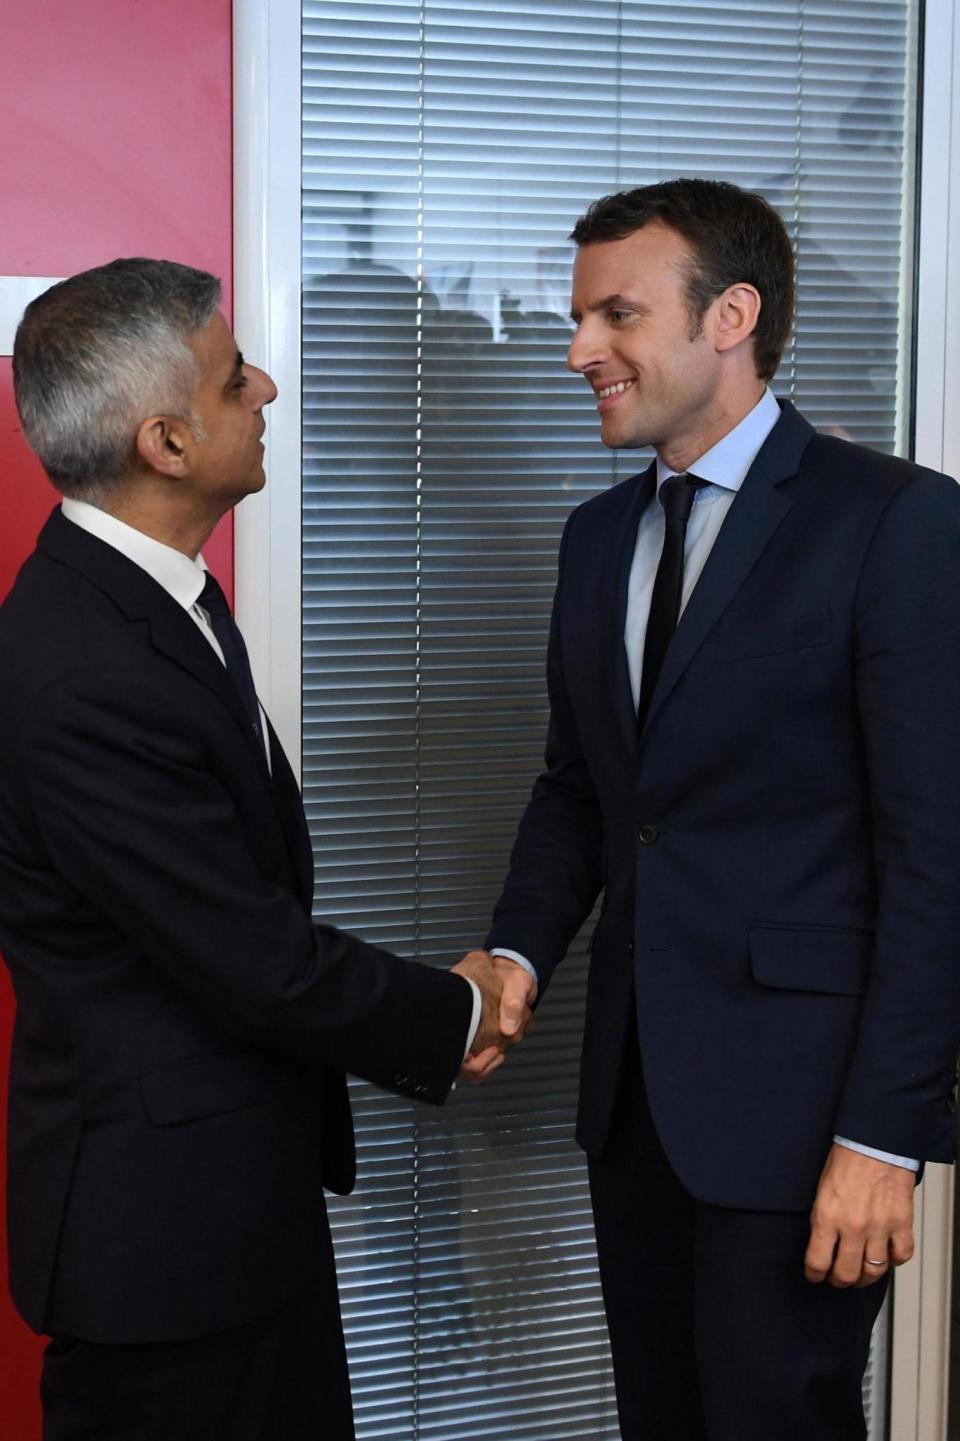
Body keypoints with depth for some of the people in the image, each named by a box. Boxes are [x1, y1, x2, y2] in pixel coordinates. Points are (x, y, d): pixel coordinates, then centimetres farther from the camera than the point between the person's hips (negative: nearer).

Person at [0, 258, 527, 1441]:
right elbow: (259, 965, -22)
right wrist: (453, 1017, -6)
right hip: (165, 1216, -9)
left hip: (247, 1187, 10)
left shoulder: (152, 591, 5)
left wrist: (413, 1015, 4)